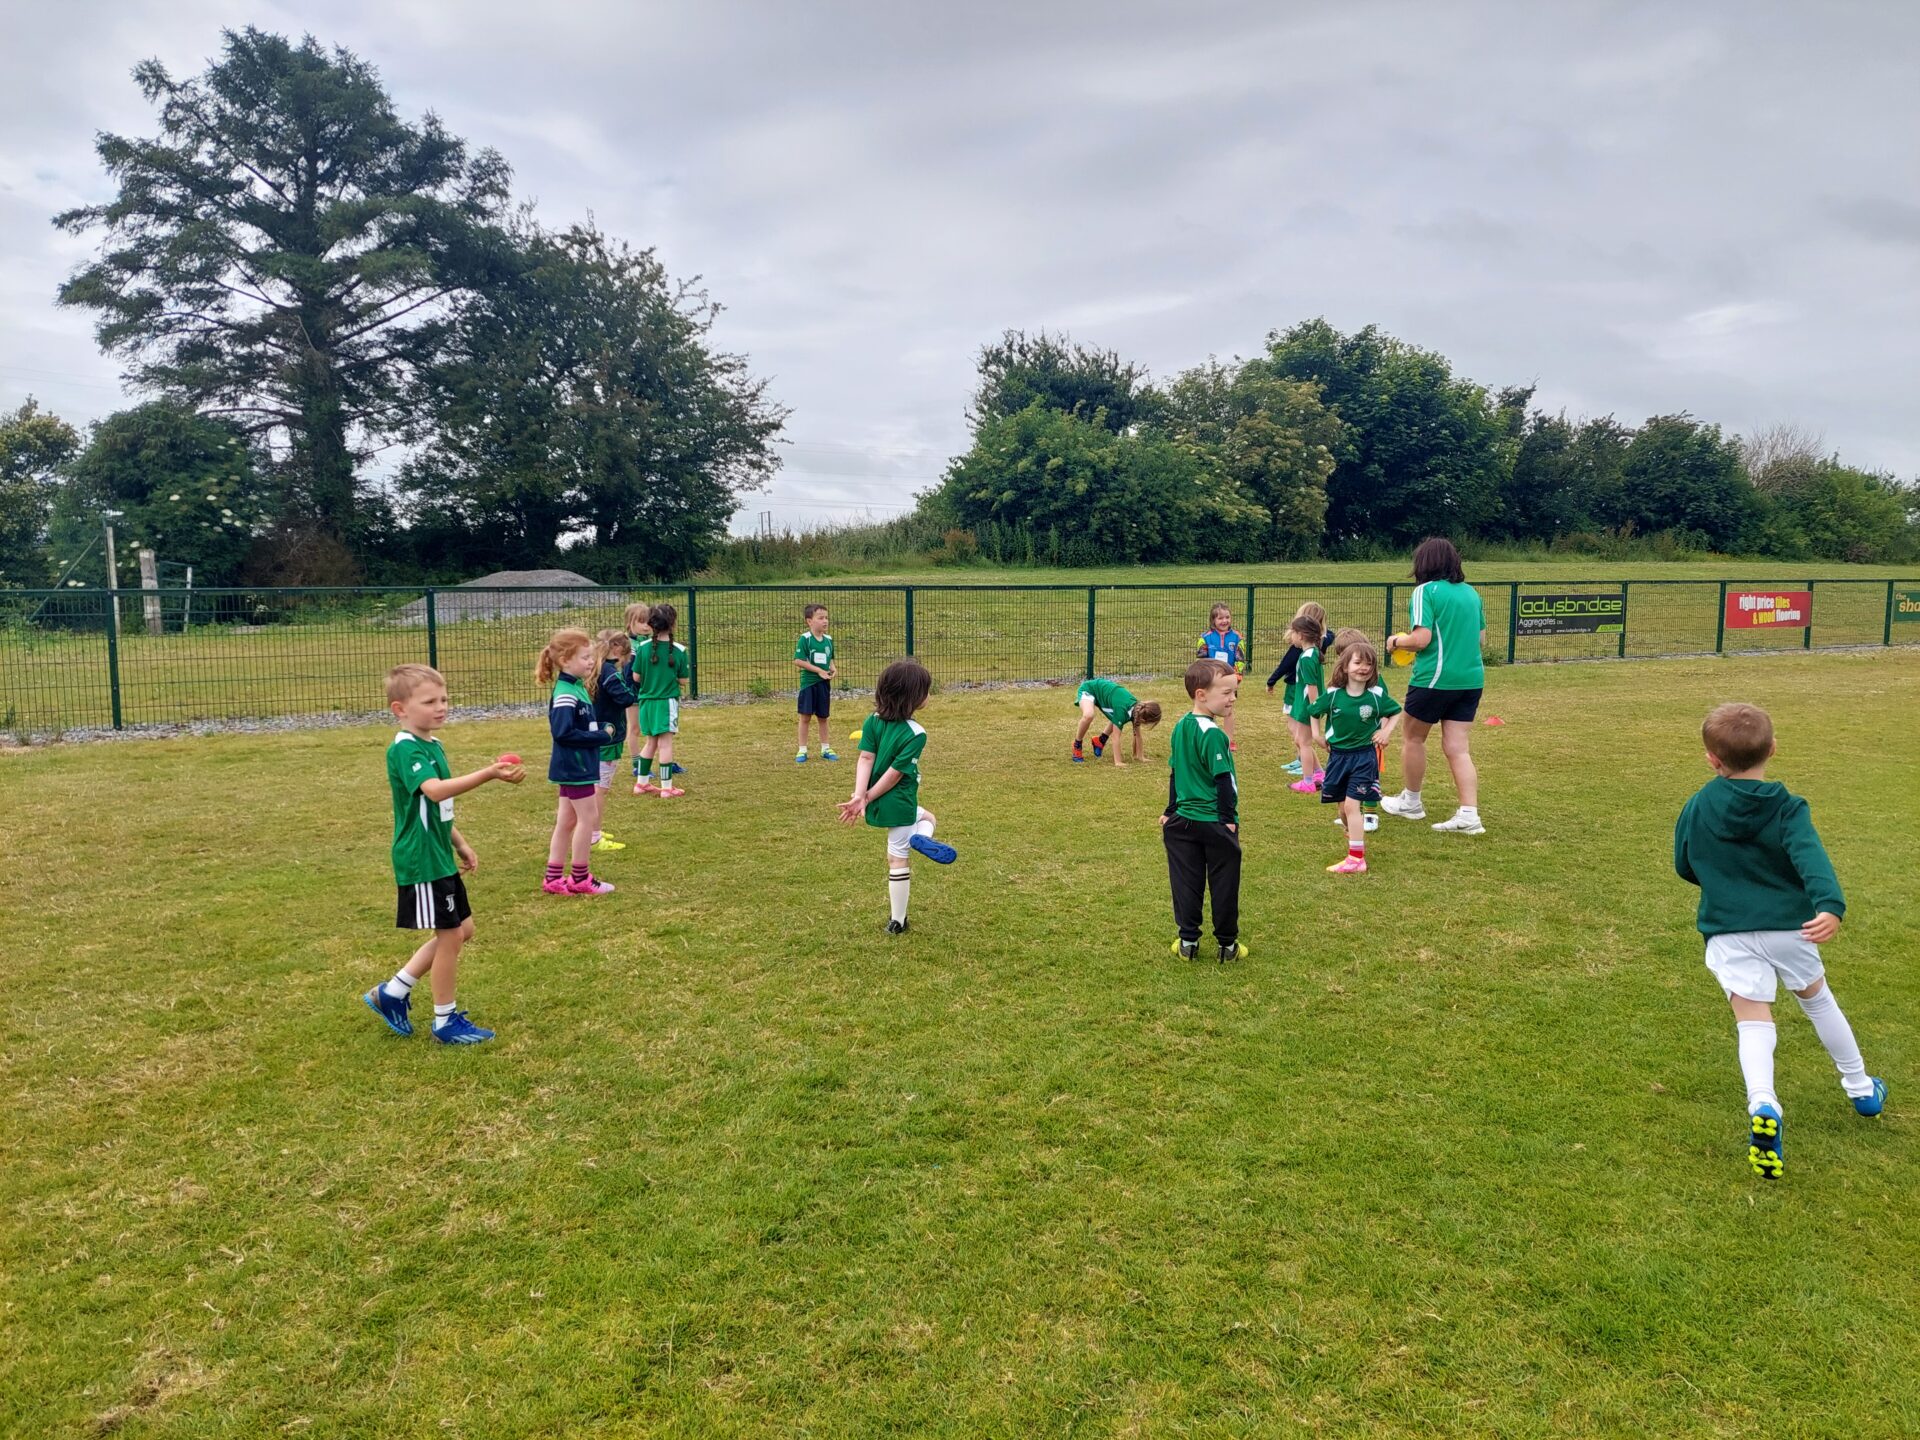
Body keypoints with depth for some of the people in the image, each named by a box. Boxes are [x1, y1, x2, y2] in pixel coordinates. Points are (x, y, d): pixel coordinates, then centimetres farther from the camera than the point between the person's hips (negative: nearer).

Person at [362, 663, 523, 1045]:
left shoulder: (432, 746, 11)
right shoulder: (404, 750, -20)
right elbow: (434, 790, -39)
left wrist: (460, 845, 25)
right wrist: (489, 773, -48)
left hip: (440, 857, 10)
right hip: (421, 860, -10)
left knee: (461, 930, 15)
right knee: (450, 935, -1)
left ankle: (393, 992, 25)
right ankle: (446, 1021, 15)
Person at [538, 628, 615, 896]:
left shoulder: (577, 687, 9)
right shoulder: (565, 694, -21)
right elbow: (562, 732, -27)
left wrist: (601, 731, 1)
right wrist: (600, 737, -21)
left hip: (573, 767, 10)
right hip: (575, 766, -10)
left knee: (566, 820, 14)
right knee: (588, 816, -1)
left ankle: (554, 878, 21)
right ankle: (580, 878, 10)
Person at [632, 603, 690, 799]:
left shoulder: (643, 648, -5)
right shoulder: (679, 650, -10)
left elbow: (636, 677, -2)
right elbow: (682, 679, -6)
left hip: (647, 701, 4)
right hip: (667, 701, -4)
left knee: (651, 742, 18)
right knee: (665, 743, 2)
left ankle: (642, 782, 26)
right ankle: (667, 786, 5)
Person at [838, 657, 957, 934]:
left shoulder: (873, 721, -2)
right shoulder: (916, 734, -19)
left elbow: (866, 758, -11)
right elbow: (895, 773, -21)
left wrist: (859, 795, -18)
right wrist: (867, 798, -13)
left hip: (878, 805, 6)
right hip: (898, 805, -6)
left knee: (927, 816, 23)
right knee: (898, 860, 6)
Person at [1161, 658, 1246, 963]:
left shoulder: (1179, 728, 6)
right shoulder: (1213, 734, -19)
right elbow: (1223, 780, -18)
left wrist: (1171, 810, 20)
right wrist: (1228, 817, -11)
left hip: (1182, 821, 7)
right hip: (1215, 823, -7)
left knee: (1186, 882, 10)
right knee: (1223, 884, 6)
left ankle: (1188, 941, 15)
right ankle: (1227, 944, 16)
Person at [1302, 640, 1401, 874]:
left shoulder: (1377, 695, -9)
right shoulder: (1333, 694, -6)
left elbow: (1396, 712, 8)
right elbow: (1314, 712, 11)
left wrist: (1387, 730, -6)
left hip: (1364, 756, -3)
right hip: (1338, 755, 3)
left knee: (1352, 805, -12)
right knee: (1343, 807, 13)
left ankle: (1356, 859, -10)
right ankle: (1358, 841, 41)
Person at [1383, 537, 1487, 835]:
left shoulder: (1426, 590, -10)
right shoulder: (1470, 592, 11)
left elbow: (1421, 639, -18)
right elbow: (1481, 638, 17)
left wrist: (1396, 641, 0)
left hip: (1435, 678, -6)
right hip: (1470, 679, 6)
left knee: (1413, 737, 15)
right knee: (1458, 748, 6)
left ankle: (1411, 802, 28)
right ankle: (1469, 815, -2)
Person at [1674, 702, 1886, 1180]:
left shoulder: (1696, 808, -2)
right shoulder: (1788, 809, -6)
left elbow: (1685, 867, 11)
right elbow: (1812, 860, -24)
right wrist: (1831, 906, -36)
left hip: (1729, 934, -1)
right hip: (1789, 927, 1)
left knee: (1753, 1022, -3)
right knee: (1818, 999, 25)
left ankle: (1763, 1105, -30)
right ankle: (1861, 1088, 43)